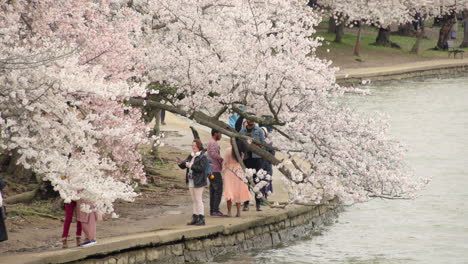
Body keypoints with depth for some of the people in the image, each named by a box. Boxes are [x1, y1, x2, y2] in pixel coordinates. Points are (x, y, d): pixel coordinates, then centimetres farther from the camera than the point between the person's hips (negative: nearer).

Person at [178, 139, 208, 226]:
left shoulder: (203, 157, -10)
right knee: (194, 200, 11)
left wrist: (190, 166, -21)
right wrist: (180, 163, -7)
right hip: (191, 181, 8)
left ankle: (202, 219, -6)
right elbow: (184, 166, 14)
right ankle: (195, 218, 16)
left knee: (198, 200, -8)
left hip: (198, 182, -8)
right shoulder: (191, 156, 15)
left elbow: (201, 168, -21)